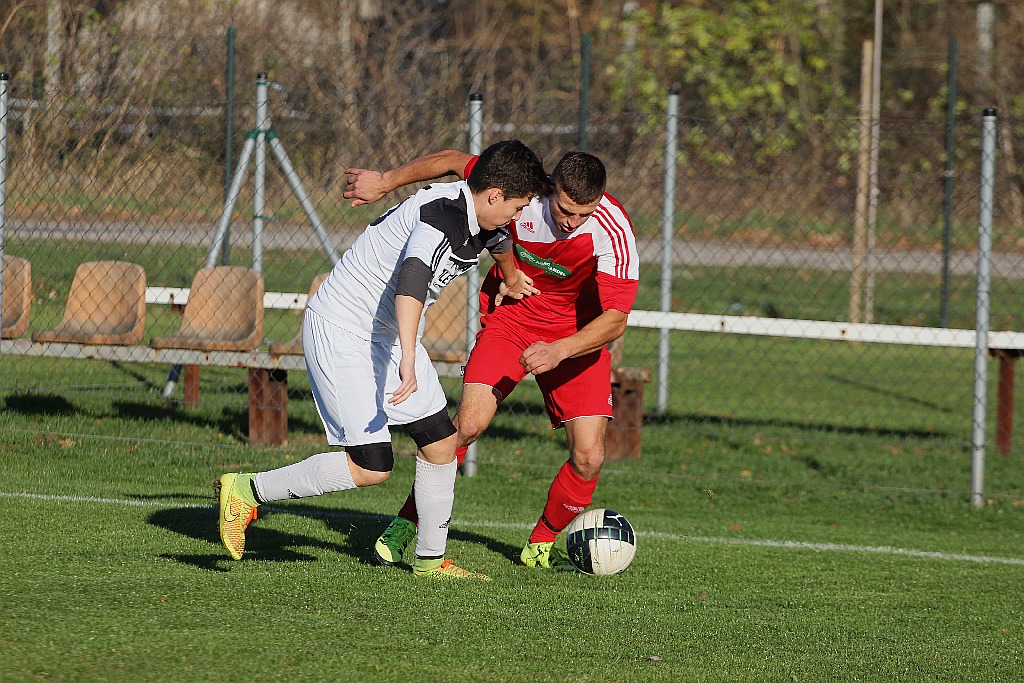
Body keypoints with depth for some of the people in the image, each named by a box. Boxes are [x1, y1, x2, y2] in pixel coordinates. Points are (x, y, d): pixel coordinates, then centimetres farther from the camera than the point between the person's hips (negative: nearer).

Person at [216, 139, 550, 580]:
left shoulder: (482, 219, 4)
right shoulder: (443, 217, -26)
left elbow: (500, 243, 31)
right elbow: (412, 281, -43)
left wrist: (513, 282, 52)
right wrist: (408, 361, -54)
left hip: (388, 333, 10)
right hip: (340, 331, -10)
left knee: (441, 442, 9)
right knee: (370, 467, -15)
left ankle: (430, 560, 22)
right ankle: (248, 491, -4)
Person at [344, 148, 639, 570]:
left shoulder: (613, 233, -28)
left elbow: (615, 320, -30)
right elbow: (454, 161, -6)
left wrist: (559, 351, -45)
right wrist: (385, 182, -2)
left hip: (579, 334, 0)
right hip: (509, 317, 0)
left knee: (588, 456, -11)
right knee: (470, 422, -21)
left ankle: (541, 545, 15)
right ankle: (407, 523, -4)